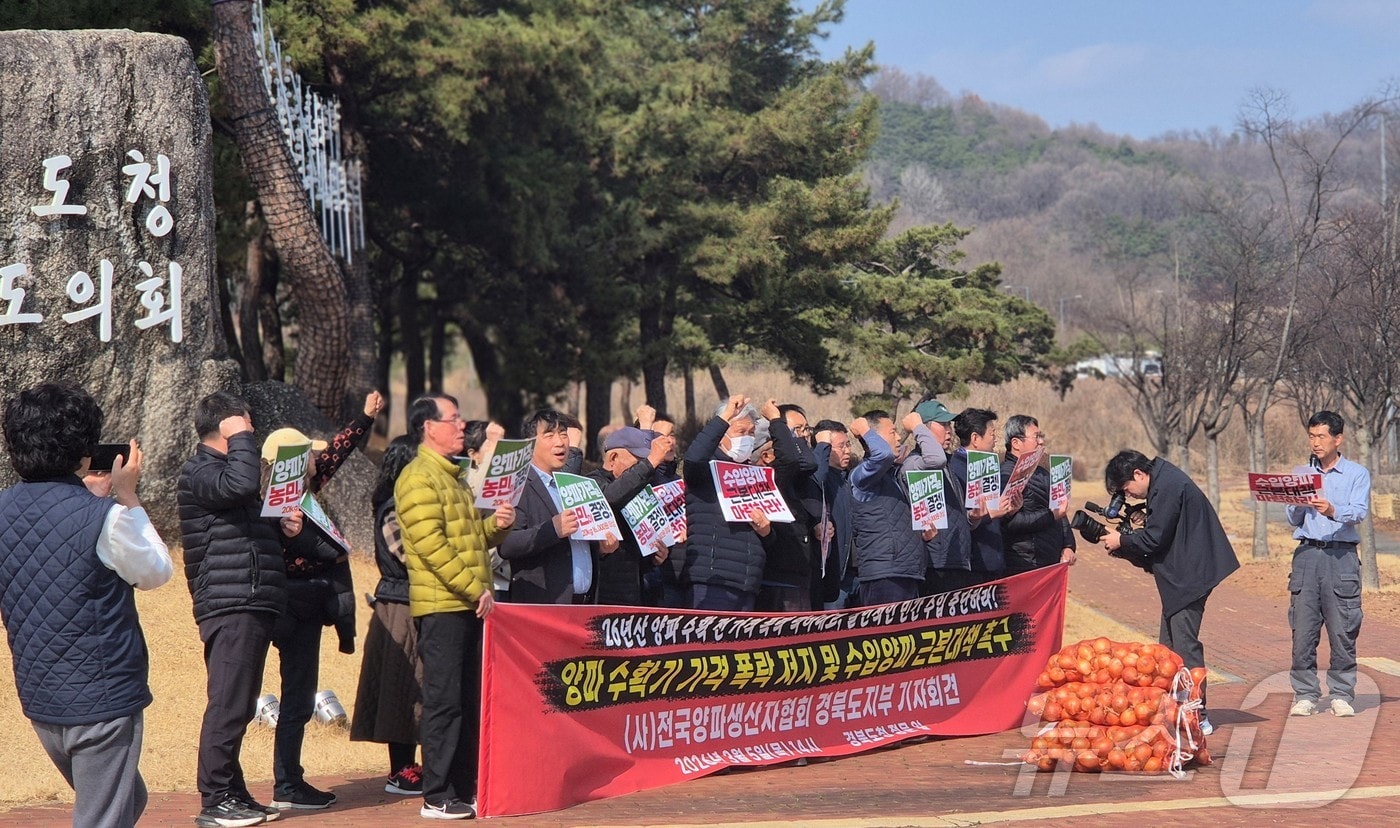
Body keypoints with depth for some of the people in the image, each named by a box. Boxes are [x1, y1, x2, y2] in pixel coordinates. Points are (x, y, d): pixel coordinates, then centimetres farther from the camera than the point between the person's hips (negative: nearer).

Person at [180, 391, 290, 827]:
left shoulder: (222, 468, 23)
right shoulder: (198, 471, -8)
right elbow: (241, 485, -30)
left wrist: (280, 525, 11)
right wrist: (241, 439, -13)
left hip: (252, 606, 10)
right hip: (229, 607, -10)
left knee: (238, 706, 12)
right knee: (228, 705, -10)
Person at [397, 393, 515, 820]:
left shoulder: (454, 476, 22)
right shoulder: (418, 478, -8)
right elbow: (432, 546, -17)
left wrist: (496, 524, 5)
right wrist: (476, 589, -18)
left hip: (469, 605, 9)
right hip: (441, 605, -9)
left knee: (471, 701, 10)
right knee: (444, 701, -8)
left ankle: (465, 788, 15)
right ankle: (437, 797, -5)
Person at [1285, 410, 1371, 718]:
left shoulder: (1357, 474, 7)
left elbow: (1359, 512, -9)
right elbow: (1293, 520, 12)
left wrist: (1333, 511, -29)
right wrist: (1299, 504, -10)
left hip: (1342, 556, -2)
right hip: (1307, 553, 3)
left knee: (1343, 629, -4)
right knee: (1303, 628, -3)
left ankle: (1342, 695, 3)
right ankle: (1305, 694, 3)